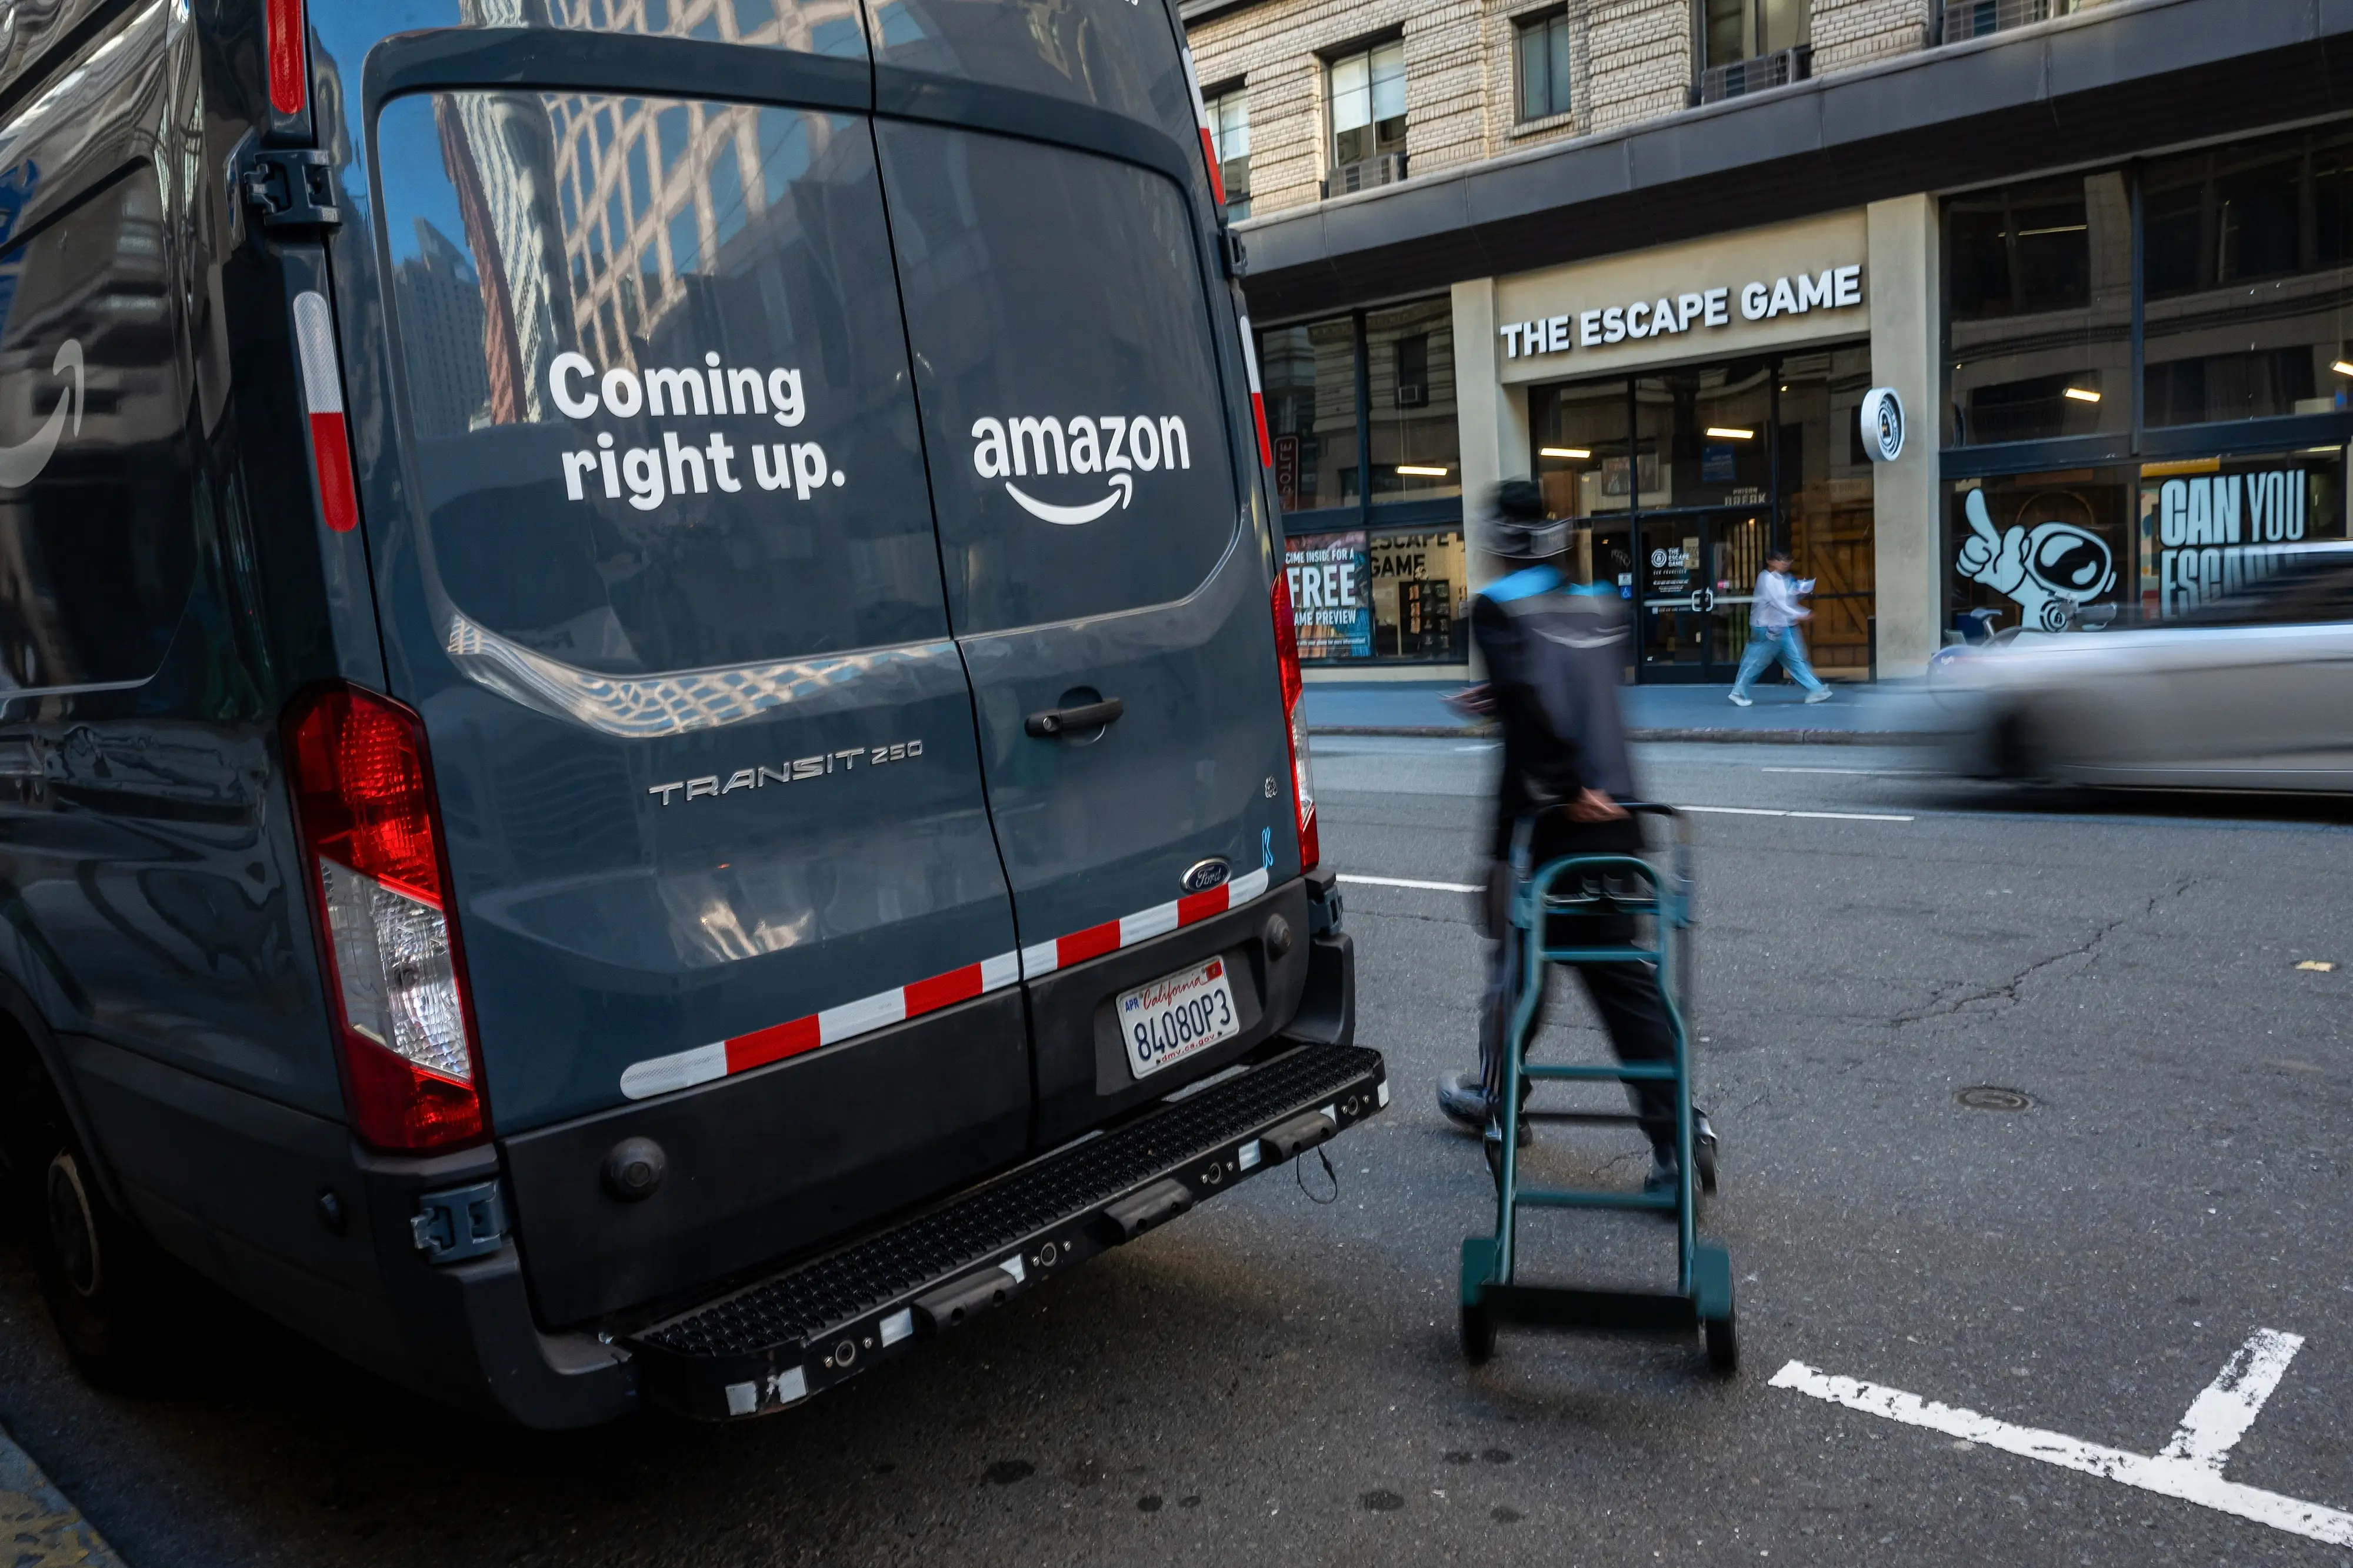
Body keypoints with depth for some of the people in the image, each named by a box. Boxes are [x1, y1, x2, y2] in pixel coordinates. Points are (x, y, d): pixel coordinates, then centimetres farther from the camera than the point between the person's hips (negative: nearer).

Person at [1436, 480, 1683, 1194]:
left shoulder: (1497, 609, -6)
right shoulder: (1604, 606, 11)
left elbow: (1524, 698, -21)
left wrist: (1566, 788, -20)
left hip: (1544, 817, -4)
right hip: (1615, 819, 5)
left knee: (1518, 961, 13)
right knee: (1625, 974, 6)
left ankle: (1497, 1100, 33)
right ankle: (1673, 1139, 1)